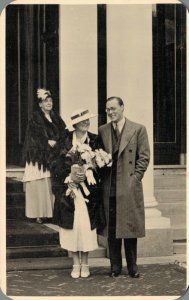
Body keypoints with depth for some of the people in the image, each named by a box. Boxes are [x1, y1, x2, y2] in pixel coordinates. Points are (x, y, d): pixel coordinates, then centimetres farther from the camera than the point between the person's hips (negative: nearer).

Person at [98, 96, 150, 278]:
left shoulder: (138, 129, 2)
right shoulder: (102, 131, 11)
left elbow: (144, 157, 0)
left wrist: (135, 178, -7)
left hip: (129, 188, -3)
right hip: (109, 188, 3)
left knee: (130, 227, 2)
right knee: (111, 229, 5)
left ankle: (132, 266, 13)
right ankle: (115, 266, 14)